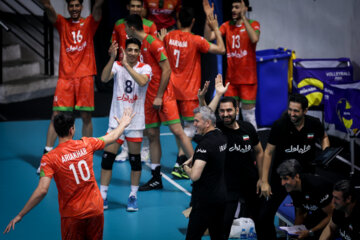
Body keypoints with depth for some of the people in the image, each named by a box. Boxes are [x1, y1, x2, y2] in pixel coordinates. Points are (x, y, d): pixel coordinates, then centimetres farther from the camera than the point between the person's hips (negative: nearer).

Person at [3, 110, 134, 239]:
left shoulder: (49, 158, -15)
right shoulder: (86, 144, -4)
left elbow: (42, 190, -23)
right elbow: (112, 137, 14)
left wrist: (20, 215, -16)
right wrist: (123, 124, 36)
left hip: (72, 216, -3)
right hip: (96, 210, 3)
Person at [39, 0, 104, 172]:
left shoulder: (89, 23, 8)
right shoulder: (62, 23, 9)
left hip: (85, 77, 0)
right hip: (65, 77, 0)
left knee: (86, 116, 3)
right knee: (56, 116, -3)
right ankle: (46, 156, -1)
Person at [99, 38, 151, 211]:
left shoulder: (145, 68, -3)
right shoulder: (117, 65, 1)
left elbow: (142, 81, -26)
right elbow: (104, 78, -19)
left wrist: (127, 65, -30)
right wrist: (112, 58, -31)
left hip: (135, 122, -1)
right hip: (116, 120, 1)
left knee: (135, 159, 5)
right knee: (107, 158, -2)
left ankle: (133, 197, 17)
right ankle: (102, 197, 6)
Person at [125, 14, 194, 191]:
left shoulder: (153, 43, -11)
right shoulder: (139, 45, 14)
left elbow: (166, 70, -14)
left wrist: (159, 96, -15)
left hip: (163, 95, -8)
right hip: (149, 97, 8)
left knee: (177, 131, -12)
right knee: (152, 135, 7)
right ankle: (156, 179, 11)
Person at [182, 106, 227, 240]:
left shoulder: (205, 144, -20)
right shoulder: (221, 137, 6)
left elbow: (194, 176, -26)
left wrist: (185, 167, -6)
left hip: (206, 200, -9)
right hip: (222, 195, 9)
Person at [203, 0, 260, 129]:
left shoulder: (253, 24, -4)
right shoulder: (227, 25, 8)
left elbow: (254, 38, -26)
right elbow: (208, 37, -4)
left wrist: (243, 18, -28)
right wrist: (208, 17, -14)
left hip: (248, 79, -4)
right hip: (231, 78, 4)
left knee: (248, 116, 0)